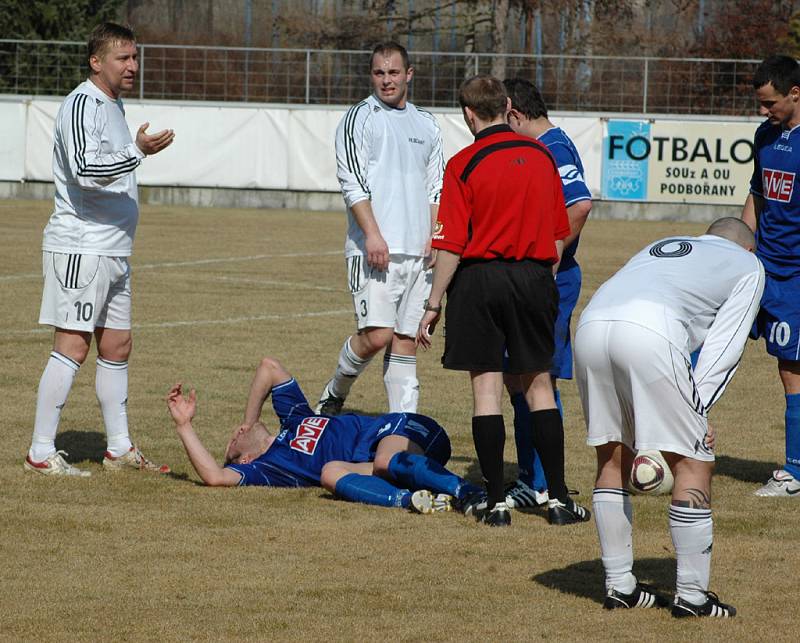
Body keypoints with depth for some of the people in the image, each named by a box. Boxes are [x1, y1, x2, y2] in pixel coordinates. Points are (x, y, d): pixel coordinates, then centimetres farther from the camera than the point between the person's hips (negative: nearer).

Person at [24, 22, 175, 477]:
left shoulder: (114, 107, 17)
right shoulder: (82, 105, -13)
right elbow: (84, 170, -28)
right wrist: (137, 152, -34)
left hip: (114, 250, 10)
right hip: (80, 249, -10)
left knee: (117, 347, 12)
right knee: (72, 347, -10)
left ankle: (120, 449, 19)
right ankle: (41, 453, -8)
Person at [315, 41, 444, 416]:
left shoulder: (426, 125, 17)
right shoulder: (359, 118, 1)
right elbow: (352, 181, -8)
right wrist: (372, 234, -18)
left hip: (418, 252, 5)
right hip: (374, 250, -5)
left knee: (405, 340, 4)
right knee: (376, 335, -16)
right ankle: (334, 395, 8)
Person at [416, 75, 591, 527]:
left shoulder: (464, 164, -8)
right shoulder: (542, 156, 5)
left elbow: (451, 245, -11)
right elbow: (560, 234, 10)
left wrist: (434, 305, -4)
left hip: (480, 278, -3)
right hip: (535, 277, 3)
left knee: (487, 388, 2)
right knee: (538, 385, 11)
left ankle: (497, 502, 1)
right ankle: (558, 498, 9)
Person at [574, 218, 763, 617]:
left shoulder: (661, 247, 40)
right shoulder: (748, 265, 26)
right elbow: (724, 345, 12)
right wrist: (696, 411, 8)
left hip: (592, 320, 6)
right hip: (651, 332, -6)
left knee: (612, 456, 19)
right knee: (693, 461, 5)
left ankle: (619, 585, 23)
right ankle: (692, 596, 6)